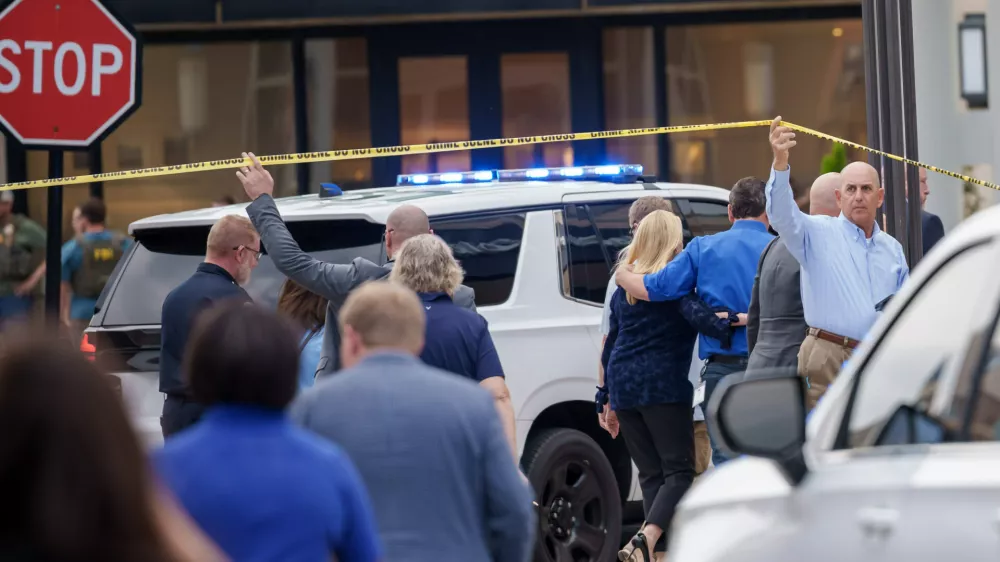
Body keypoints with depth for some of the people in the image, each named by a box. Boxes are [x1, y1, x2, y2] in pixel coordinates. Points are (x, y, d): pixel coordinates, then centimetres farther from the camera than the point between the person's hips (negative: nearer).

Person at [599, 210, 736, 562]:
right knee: (679, 471, -5)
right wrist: (729, 329, -29)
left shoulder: (624, 286, 15)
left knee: (651, 474, 10)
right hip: (664, 387, -6)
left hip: (624, 387, 6)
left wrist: (608, 400, 22)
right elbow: (695, 314, -24)